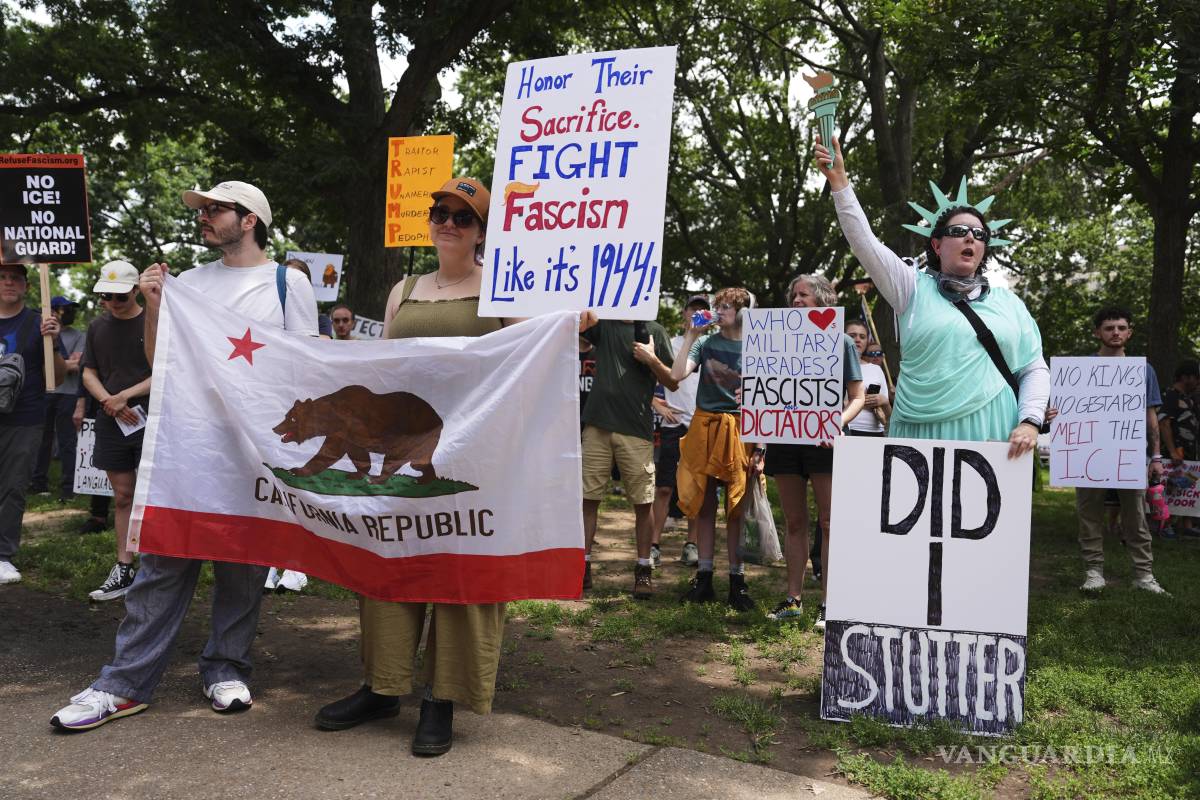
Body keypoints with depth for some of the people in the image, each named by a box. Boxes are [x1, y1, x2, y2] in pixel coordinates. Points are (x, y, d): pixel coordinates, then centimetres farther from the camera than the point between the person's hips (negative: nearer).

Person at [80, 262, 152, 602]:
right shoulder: (98, 327, 12)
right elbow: (89, 373, 13)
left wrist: (126, 395, -13)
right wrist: (107, 401, -5)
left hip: (149, 420, -5)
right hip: (112, 422, 5)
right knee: (122, 496, 9)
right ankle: (124, 568, 15)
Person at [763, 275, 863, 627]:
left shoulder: (841, 342, 3)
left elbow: (857, 397, 1)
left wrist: (838, 423, -17)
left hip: (823, 440, -4)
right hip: (785, 437, 4)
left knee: (828, 523, -3)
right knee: (794, 523, 9)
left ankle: (828, 603, 4)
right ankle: (793, 598, 17)